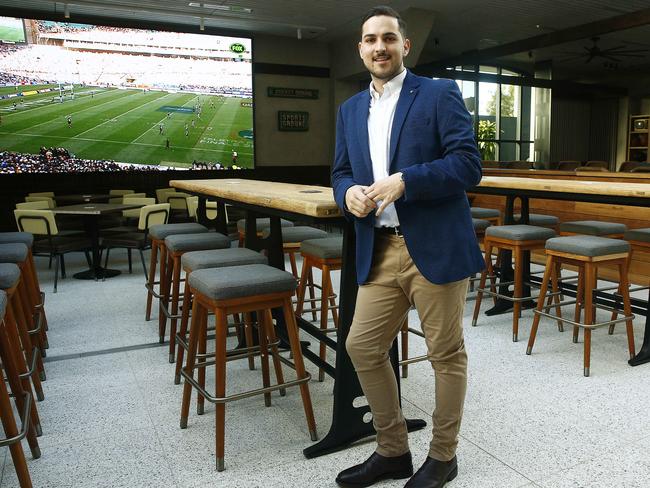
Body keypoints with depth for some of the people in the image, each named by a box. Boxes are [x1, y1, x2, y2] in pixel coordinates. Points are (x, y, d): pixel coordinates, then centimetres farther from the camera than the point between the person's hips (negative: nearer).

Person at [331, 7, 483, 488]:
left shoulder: (440, 94, -1)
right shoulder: (350, 110, 16)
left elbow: (469, 164, -10)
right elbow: (341, 173, 16)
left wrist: (404, 181, -21)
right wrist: (349, 193, -7)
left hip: (436, 248, -5)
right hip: (380, 252, 6)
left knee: (446, 354, 6)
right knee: (362, 347, 8)